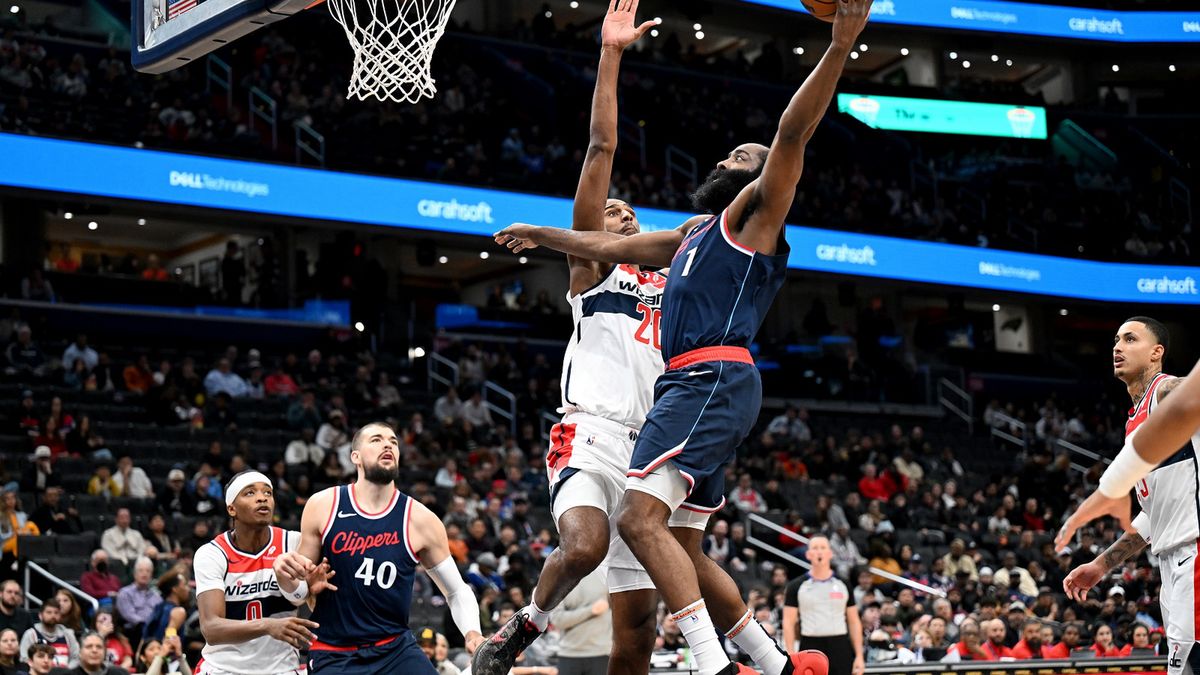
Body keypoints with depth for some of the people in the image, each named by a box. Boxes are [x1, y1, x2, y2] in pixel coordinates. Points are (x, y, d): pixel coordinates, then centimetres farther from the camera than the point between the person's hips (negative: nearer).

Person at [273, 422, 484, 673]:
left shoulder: (419, 519, -4)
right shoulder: (322, 506, -3)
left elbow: (457, 591, 6)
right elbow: (301, 589, 7)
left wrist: (472, 633, -13)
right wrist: (285, 574, -16)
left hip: (396, 650, 1)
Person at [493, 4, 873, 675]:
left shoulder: (756, 209, 5)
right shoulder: (693, 235, 29)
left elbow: (793, 134, -10)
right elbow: (612, 245, 41)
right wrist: (542, 235, 51)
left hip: (714, 380, -9)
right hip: (691, 385, 9)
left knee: (640, 516, -23)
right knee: (682, 545, 11)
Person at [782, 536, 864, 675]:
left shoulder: (843, 585, 7)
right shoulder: (797, 586, 2)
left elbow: (854, 622, 9)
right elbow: (788, 623, 0)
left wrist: (859, 656, 2)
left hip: (840, 648, 1)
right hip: (810, 648, -1)